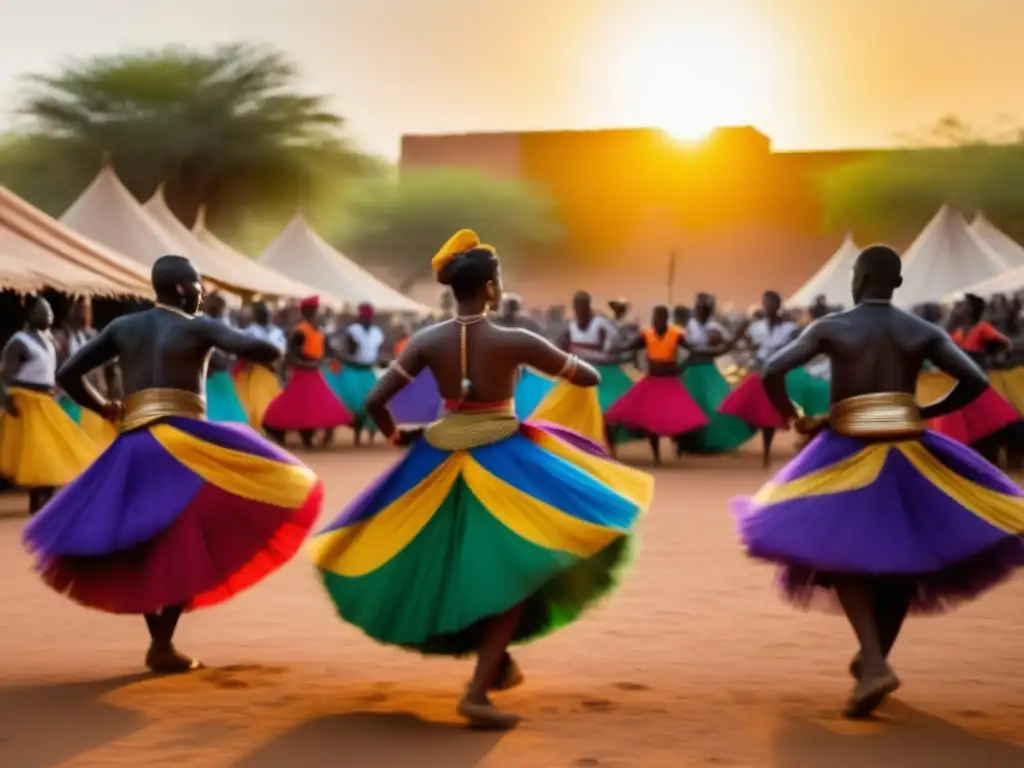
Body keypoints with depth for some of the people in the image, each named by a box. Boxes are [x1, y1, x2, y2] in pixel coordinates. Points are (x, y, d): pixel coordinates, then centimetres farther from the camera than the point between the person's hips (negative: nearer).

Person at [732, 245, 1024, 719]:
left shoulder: (830, 328, -3)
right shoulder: (923, 332, 3)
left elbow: (772, 373, -12)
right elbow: (976, 382, -4)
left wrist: (795, 418, 4)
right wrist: (926, 411, 9)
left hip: (847, 455, -2)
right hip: (908, 453, 2)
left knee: (845, 556, 4)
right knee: (905, 556, 18)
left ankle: (875, 663, -17)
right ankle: (873, 657, 26)